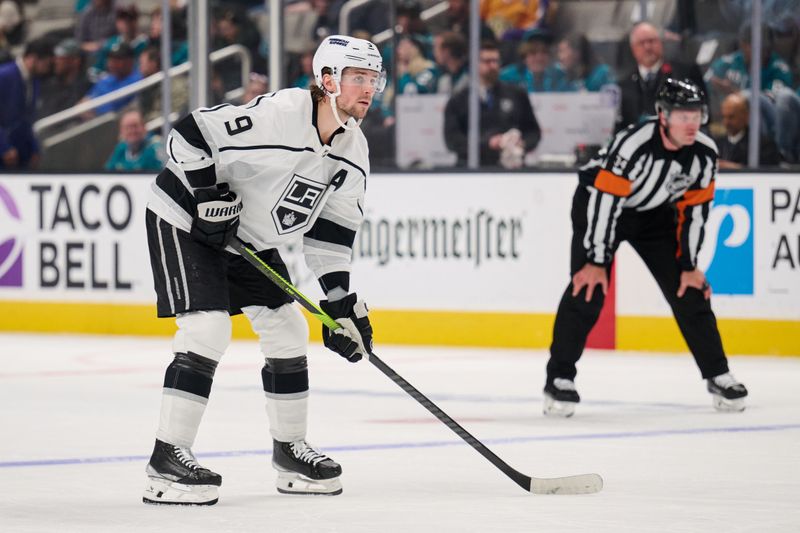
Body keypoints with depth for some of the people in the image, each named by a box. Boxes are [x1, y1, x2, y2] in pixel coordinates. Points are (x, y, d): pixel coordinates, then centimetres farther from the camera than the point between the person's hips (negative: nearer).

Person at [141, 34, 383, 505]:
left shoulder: (352, 152, -3)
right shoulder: (277, 113, -28)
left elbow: (331, 230, 3)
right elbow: (189, 136, -26)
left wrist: (343, 300, -2)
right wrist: (211, 195, -27)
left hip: (247, 237, 9)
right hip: (185, 221, -9)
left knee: (287, 331, 7)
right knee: (207, 329, -20)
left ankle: (290, 449, 22)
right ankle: (168, 458, -16)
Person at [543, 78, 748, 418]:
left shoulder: (704, 153, -18)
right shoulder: (632, 144, -35)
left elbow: (694, 208, -7)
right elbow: (605, 199, -32)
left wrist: (689, 265, -5)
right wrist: (596, 261, -28)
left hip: (655, 212, 5)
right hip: (599, 200, -5)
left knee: (690, 292, 0)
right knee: (587, 290, -19)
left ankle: (717, 376, 11)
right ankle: (559, 379, -11)